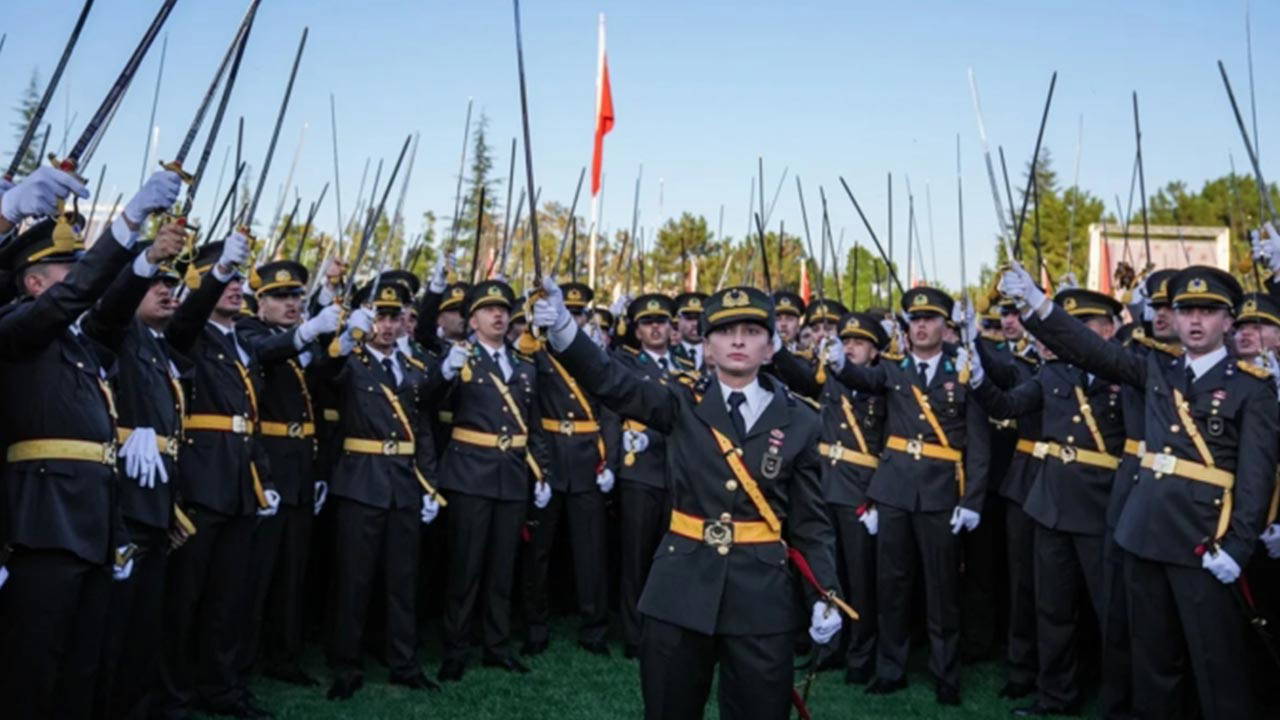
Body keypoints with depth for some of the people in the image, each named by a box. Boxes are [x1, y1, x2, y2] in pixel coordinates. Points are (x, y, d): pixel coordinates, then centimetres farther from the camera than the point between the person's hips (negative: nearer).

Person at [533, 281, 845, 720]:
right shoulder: (683, 405, 1)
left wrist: (826, 595, -7)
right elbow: (610, 382, -13)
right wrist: (562, 329, -30)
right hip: (681, 587, 1)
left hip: (762, 595, 0)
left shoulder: (799, 422, 1)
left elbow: (811, 521, 4)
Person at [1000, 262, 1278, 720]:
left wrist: (1237, 548, -16)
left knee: (1215, 662, 3)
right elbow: (1091, 351, 5)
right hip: (1145, 532, 5)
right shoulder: (1159, 370, 11)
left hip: (1203, 541, -5)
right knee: (1152, 657, 15)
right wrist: (1034, 304, -6)